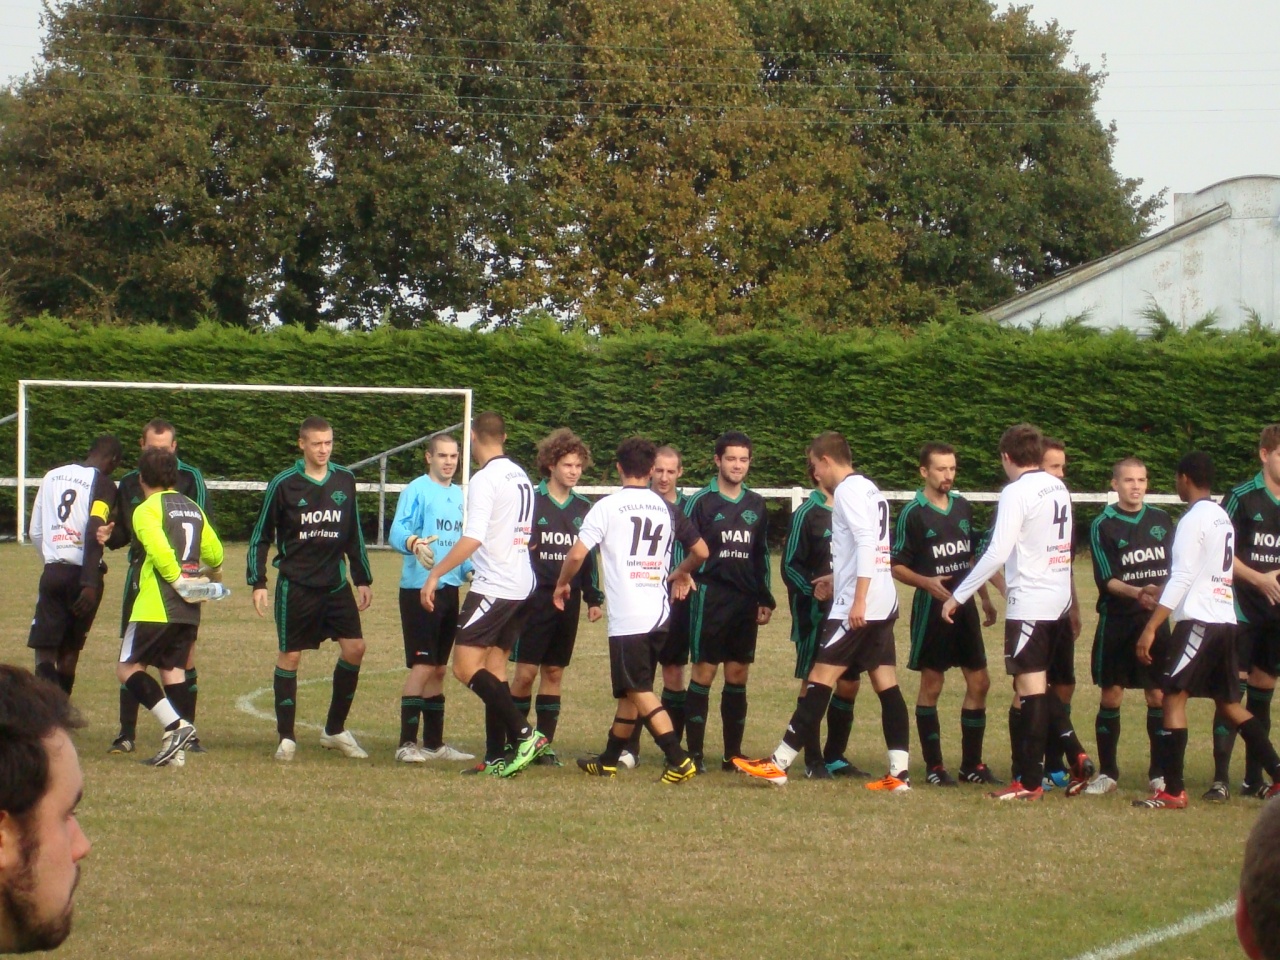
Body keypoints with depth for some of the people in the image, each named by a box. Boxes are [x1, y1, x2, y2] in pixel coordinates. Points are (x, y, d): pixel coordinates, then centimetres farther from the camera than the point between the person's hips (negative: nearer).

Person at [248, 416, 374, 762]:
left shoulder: (345, 480, 6)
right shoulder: (284, 484, -5)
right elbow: (261, 536, 1)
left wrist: (363, 579, 17)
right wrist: (258, 583, -6)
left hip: (336, 583, 4)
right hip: (296, 584, -4)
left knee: (355, 647, -5)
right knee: (290, 656, 0)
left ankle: (335, 730, 10)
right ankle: (286, 738, 8)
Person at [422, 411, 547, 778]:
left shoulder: (485, 479, -13)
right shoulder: (521, 476, 13)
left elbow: (473, 538, -22)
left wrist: (435, 573, -18)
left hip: (494, 585, -9)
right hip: (521, 585, 9)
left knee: (466, 668, -10)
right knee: (493, 668, 11)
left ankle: (525, 734, -16)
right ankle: (497, 756, 8)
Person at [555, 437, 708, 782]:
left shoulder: (607, 506, -5)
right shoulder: (666, 508, 10)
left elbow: (577, 554, -10)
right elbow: (701, 551, 15)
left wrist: (563, 584, 9)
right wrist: (681, 572, 36)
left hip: (627, 617, -6)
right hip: (659, 613, 6)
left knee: (640, 691, -6)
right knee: (631, 691, 15)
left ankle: (679, 761, -17)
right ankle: (608, 761, 25)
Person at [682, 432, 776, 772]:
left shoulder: (756, 505, 12)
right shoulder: (700, 502, -3)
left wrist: (766, 599, 16)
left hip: (746, 601, 5)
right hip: (710, 599, -5)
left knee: (738, 676, 6)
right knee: (704, 672, -4)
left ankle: (733, 754, 12)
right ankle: (694, 753, -1)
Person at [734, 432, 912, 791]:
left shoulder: (848, 490, -9)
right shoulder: (870, 490, 19)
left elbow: (865, 543, -20)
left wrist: (858, 599, -24)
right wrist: (838, 579, 31)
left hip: (858, 606, -9)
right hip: (884, 603, 9)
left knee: (821, 678, -8)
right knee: (886, 684, 5)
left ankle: (779, 764, -7)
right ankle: (899, 772, -1)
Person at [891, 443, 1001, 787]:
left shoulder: (962, 508, 9)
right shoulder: (912, 514, -9)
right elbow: (896, 566, -8)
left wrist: (985, 599, 21)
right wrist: (926, 582, -24)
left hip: (965, 606, 6)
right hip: (931, 607, -6)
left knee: (979, 683, 5)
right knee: (931, 687, -1)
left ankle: (972, 764, 13)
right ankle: (934, 766, 6)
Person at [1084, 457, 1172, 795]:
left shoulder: (1161, 520, 8)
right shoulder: (1102, 525, -4)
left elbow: (1174, 568, 17)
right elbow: (1107, 580, -11)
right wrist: (1137, 593, -25)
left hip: (1156, 620, 3)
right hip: (1117, 622, -3)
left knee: (1158, 696, 0)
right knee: (1111, 696, 0)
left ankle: (1159, 774, 9)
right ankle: (1107, 773, 9)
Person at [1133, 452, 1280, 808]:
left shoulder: (1194, 519, -10)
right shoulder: (1223, 518, 16)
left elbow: (1181, 578, -16)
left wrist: (1151, 628, -17)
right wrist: (1161, 595, 35)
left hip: (1199, 620, -9)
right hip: (1225, 619, 9)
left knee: (1174, 695, -5)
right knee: (1228, 702, 15)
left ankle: (1173, 791, -9)